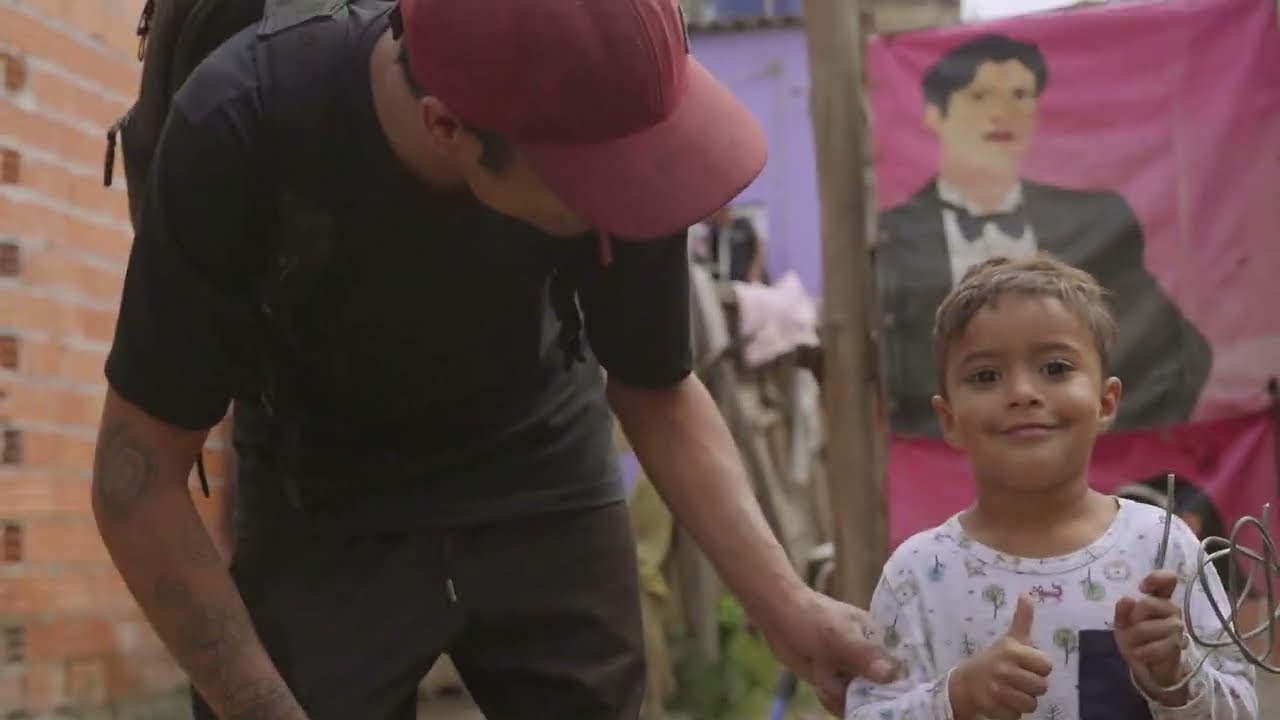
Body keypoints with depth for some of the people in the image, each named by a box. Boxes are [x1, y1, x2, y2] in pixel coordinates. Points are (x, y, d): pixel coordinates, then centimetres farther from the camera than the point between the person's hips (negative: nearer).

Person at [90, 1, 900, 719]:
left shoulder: (607, 128, -25)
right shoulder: (241, 127, -31)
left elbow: (657, 393, -8)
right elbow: (139, 476, -21)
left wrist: (784, 604, -20)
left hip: (544, 488, 2)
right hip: (327, 513, -2)